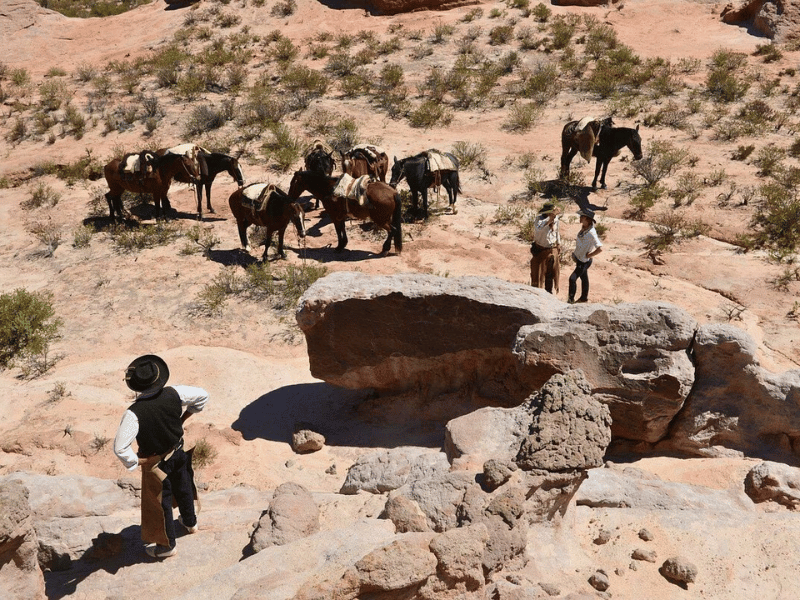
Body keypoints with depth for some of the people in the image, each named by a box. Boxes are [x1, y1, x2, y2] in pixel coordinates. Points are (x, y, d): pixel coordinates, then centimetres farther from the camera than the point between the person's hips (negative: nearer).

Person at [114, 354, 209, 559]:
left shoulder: (134, 413, -34)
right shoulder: (174, 394, -23)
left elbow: (120, 448, -35)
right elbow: (203, 395, -8)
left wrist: (135, 461, -17)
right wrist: (185, 415, 5)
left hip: (156, 463, -5)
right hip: (178, 451, 5)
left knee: (159, 502, 18)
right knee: (183, 488, 31)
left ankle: (167, 545, 37)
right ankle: (190, 522, 56)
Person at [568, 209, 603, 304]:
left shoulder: (591, 233, -30)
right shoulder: (583, 228, -4)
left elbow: (600, 248, -35)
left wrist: (588, 255, -23)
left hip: (584, 261, -9)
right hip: (578, 258, 9)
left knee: (572, 278, -8)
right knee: (583, 277, 23)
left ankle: (571, 299, 6)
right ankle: (584, 297, 39)